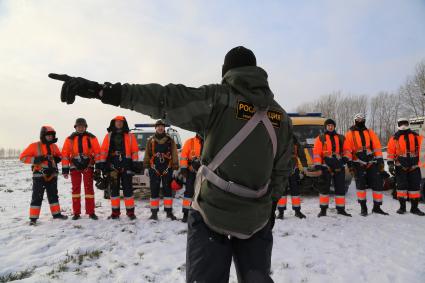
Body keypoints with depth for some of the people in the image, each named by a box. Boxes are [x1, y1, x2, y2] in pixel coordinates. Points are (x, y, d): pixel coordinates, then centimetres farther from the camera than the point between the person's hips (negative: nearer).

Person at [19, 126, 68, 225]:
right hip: (39, 175, -5)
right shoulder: (35, 146, -7)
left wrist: (57, 159, 0)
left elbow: (59, 156, 24)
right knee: (37, 197, -3)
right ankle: (33, 218, 5)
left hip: (52, 174, 5)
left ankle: (56, 213, 26)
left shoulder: (54, 146, 8)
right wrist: (36, 159, -21)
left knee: (53, 195, 15)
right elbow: (22, 157, -8)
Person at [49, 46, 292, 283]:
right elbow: (281, 171, 9)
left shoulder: (218, 98, -9)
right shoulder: (281, 116, 5)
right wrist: (271, 207, 21)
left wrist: (101, 90, -22)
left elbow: (164, 99, -20)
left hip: (212, 213, -4)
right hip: (257, 219, 5)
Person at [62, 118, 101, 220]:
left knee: (89, 188, -1)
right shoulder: (70, 139, 3)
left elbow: (97, 152, -2)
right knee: (75, 189, 7)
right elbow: (65, 154, 2)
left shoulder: (91, 138, 0)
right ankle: (76, 213, 15)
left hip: (88, 166, -1)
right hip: (74, 166, 2)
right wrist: (65, 169, -2)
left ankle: (91, 212, 5)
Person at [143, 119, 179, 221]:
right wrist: (146, 167, 5)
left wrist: (175, 168, -1)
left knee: (168, 190, 4)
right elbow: (147, 155, 10)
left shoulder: (170, 140, 6)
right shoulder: (150, 141, 9)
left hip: (167, 169, -1)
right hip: (154, 169, 1)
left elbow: (175, 155, 4)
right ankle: (154, 212, 12)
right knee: (154, 191, 4)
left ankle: (169, 211, 12)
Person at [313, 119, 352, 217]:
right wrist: (317, 164, -9)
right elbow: (316, 152, -1)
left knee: (340, 188, 8)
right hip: (326, 167, -3)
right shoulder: (320, 138, 6)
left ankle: (341, 209, 19)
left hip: (339, 167, 3)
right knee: (324, 188, -1)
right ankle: (323, 209, 8)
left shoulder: (341, 138, 16)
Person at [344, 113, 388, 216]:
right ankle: (363, 207, 10)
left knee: (378, 184, 2)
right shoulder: (350, 133, 5)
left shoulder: (370, 132, 14)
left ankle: (376, 207, 15)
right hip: (359, 164, -3)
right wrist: (349, 162, -9)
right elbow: (347, 149, -1)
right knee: (360, 185, -2)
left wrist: (380, 160, 2)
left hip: (372, 163, 3)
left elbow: (377, 147, 10)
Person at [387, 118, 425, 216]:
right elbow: (390, 152, 0)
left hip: (414, 167, 2)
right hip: (400, 167, -2)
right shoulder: (395, 138, 2)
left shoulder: (416, 137, 7)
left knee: (415, 186, 4)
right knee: (401, 186, 1)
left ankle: (414, 207, 14)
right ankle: (402, 207, 11)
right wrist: (390, 164, -6)